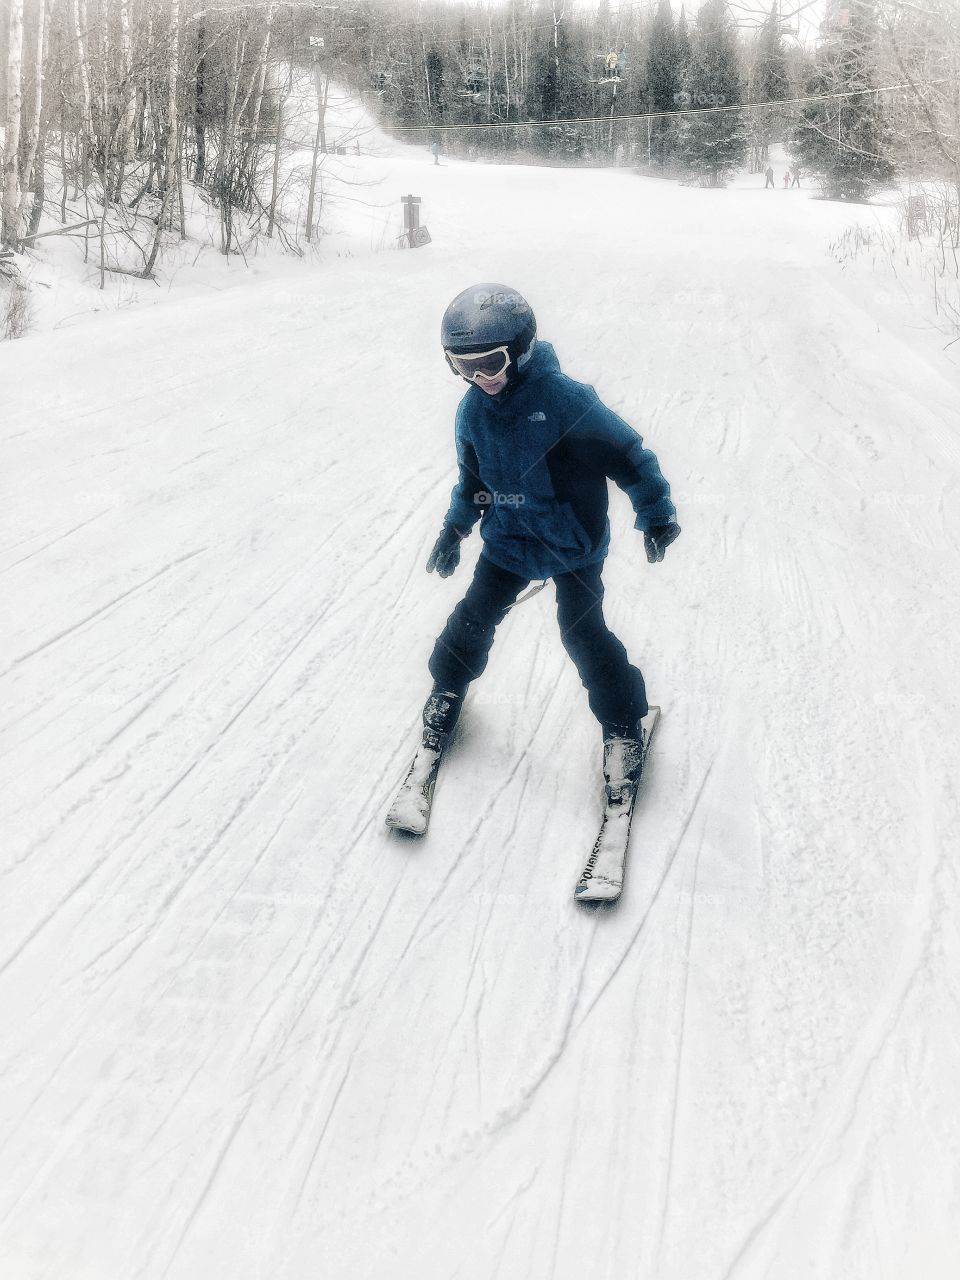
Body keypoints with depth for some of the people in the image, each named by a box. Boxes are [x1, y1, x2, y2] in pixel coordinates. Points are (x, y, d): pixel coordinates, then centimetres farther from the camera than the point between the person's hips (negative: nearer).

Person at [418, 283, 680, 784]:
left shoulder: (565, 399, -23)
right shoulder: (473, 410, -5)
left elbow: (626, 454, -15)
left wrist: (655, 515, -10)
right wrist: (455, 528, 17)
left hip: (574, 543, -5)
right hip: (508, 540, 5)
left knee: (583, 632, -6)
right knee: (474, 617, 8)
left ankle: (622, 723, 14)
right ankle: (447, 689, 35)